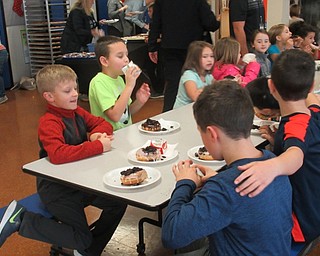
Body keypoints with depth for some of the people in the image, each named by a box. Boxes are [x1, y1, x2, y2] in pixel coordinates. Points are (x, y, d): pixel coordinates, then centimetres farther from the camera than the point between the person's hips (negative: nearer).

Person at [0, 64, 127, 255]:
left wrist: (97, 134, -14)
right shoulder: (49, 123, -24)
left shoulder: (77, 112, 1)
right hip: (55, 188, -8)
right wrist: (98, 146, -37)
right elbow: (57, 154, -41)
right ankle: (21, 220, 2)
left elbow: (104, 124, 10)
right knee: (82, 239, -5)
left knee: (118, 203, 5)